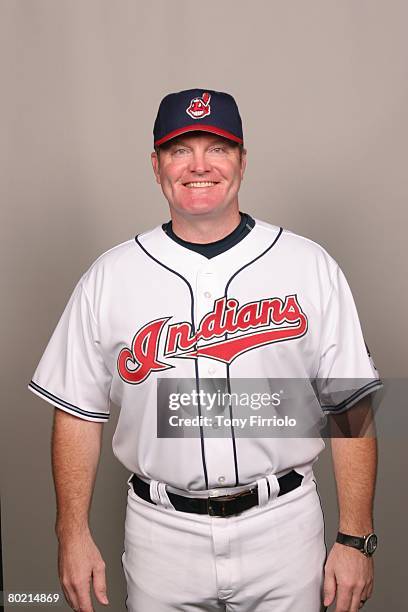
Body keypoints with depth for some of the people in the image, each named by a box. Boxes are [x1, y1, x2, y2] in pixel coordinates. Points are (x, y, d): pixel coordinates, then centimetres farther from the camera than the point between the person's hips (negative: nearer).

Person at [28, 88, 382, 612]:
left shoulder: (311, 267, -3)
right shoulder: (108, 276, -1)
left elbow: (351, 408, -3)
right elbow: (78, 412, 2)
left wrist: (355, 539, -5)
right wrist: (73, 535, -2)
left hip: (283, 526, 0)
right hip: (160, 532, 1)